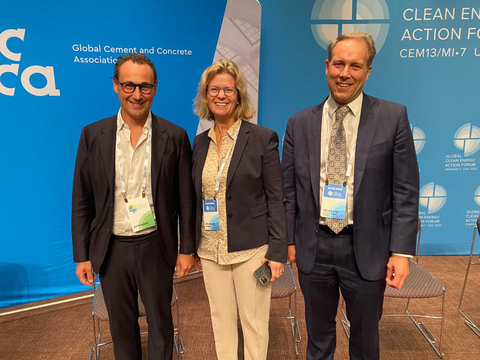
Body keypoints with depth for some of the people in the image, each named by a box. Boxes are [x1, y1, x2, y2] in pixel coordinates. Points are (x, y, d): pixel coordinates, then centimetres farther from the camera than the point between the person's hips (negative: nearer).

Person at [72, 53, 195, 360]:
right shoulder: (93, 135, -2)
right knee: (122, 326, 19)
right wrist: (82, 255, 2)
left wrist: (187, 249, -1)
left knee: (160, 323, 17)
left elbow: (186, 199, -2)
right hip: (111, 250, 1)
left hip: (156, 247, -1)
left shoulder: (175, 136, -5)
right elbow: (82, 202, 1)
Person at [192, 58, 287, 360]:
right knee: (221, 320, 17)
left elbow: (276, 198, -8)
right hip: (210, 250, 4)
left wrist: (277, 251, -11)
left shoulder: (263, 138, -7)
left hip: (251, 249, -4)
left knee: (254, 322, 10)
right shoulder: (200, 142, 7)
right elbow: (197, 196, 11)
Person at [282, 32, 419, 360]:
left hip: (367, 249, -1)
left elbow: (405, 190, -5)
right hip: (313, 247, 2)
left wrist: (402, 250, -8)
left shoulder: (393, 117, -4)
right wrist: (289, 239, 2)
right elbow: (289, 189, 3)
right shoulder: (299, 123, 1)